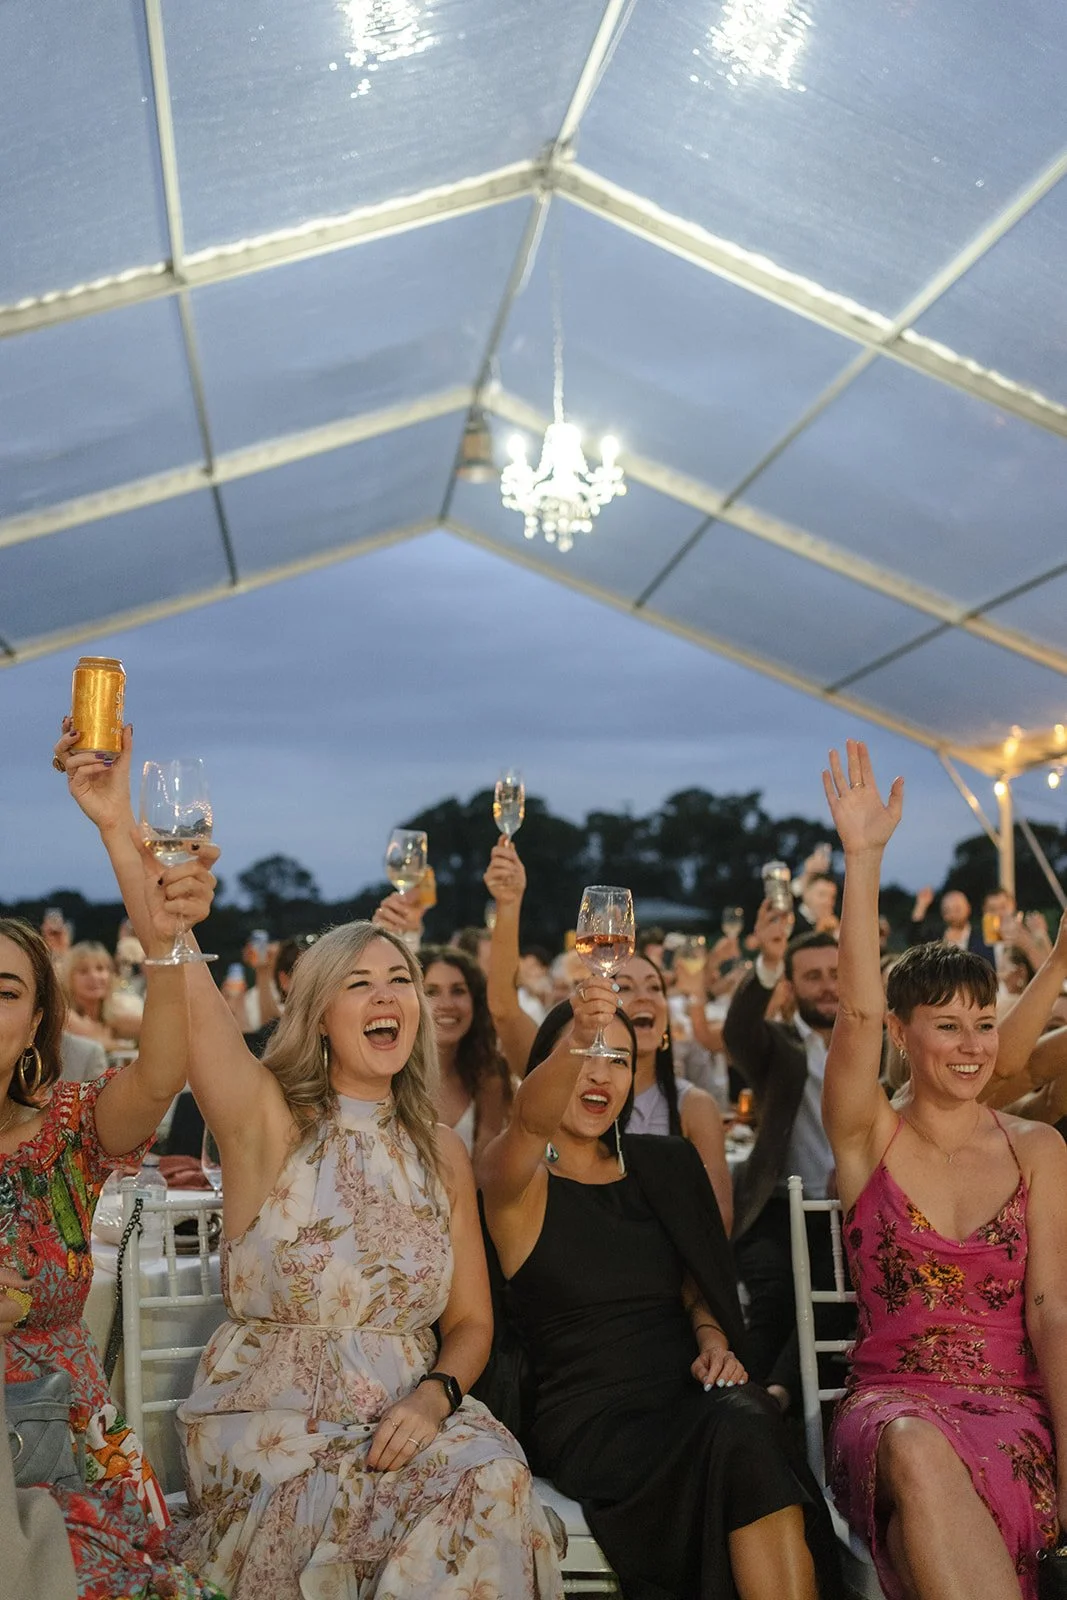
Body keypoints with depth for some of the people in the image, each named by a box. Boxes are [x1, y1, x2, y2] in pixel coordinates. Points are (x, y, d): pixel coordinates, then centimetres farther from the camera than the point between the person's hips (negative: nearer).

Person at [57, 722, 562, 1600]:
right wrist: (121, 831, -32)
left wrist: (434, 1396, -13)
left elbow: (471, 1322, 10)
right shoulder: (268, 1123, -5)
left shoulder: (444, 1152, 7)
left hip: (403, 1414, 3)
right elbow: (183, 982, -21)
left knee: (491, 1479, -26)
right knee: (337, 1508, -31)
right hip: (268, 1417, -3)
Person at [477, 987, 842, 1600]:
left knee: (744, 1415, -32)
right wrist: (574, 1042, -46)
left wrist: (713, 1339, -2)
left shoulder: (661, 1166, 15)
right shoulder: (516, 1180, -3)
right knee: (740, 1435, -32)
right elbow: (530, 1123, -27)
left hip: (687, 1399, 4)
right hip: (588, 1422, -4)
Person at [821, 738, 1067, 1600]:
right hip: (892, 1401, 0)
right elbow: (857, 1012, -14)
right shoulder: (869, 1136, 4)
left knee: (919, 1529, -36)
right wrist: (864, 858, -21)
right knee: (917, 1452, -38)